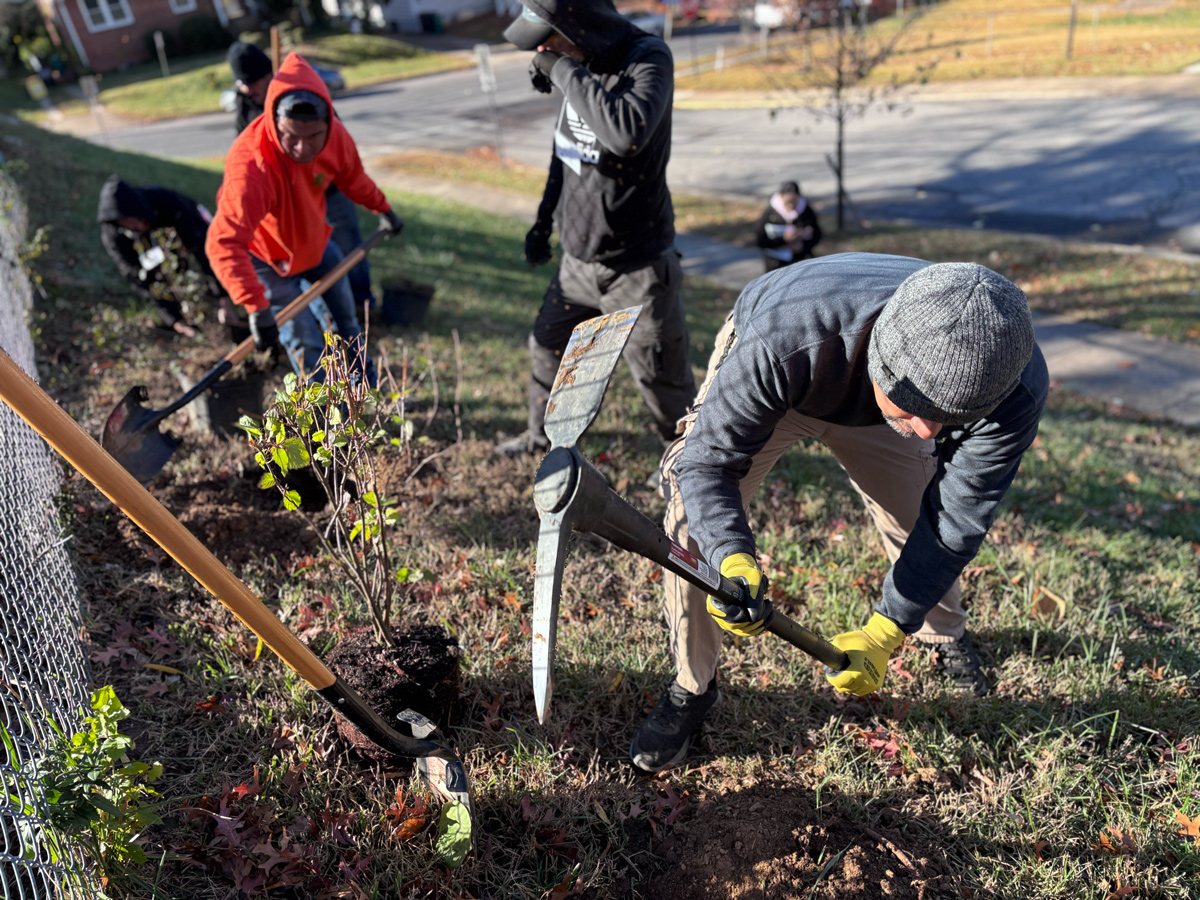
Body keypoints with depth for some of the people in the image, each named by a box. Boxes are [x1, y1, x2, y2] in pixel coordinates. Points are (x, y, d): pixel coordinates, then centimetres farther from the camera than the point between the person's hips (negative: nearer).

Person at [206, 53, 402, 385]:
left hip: (314, 240, 6)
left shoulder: (335, 136, -23)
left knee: (345, 320, 19)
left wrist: (382, 209, 17)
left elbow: (351, 177, 2)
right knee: (306, 344, -7)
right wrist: (256, 308, -58)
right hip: (266, 255, -6)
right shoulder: (250, 167, -43)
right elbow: (224, 244, -49)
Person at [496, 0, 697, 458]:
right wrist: (544, 219, 23)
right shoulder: (582, 65, 2)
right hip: (578, 257, 8)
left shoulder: (648, 59, -20)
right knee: (548, 348, 22)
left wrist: (565, 71, -29)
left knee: (661, 378, 4)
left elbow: (626, 133, -41)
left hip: (635, 268, -7)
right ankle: (542, 434, 47)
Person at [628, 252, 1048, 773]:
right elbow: (708, 459, -35)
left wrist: (885, 634, -26)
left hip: (874, 404, 3)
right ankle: (692, 687, 5)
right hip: (771, 388, -2)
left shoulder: (1016, 389, -36)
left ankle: (945, 633, 44)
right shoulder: (783, 341, -48)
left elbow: (957, 515, -23)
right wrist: (732, 560, -53)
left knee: (925, 528, 6)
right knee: (696, 516, -18)